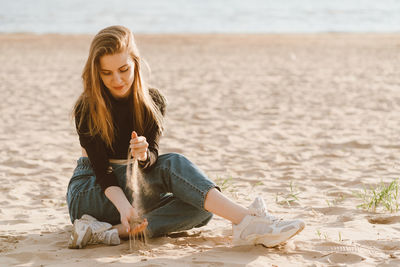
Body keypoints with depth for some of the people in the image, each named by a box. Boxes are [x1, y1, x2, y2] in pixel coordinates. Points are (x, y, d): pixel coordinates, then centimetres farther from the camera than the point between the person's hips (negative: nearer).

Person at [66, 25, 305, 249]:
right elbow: (102, 170, -19)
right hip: (88, 195, -5)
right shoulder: (87, 110, -13)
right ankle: (247, 221, -46)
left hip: (138, 187, 5)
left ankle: (114, 231, -40)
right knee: (173, 165, -29)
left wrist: (144, 155, -38)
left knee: (202, 207, -22)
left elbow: (153, 154, -13)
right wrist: (123, 205, -37)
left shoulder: (153, 102, -1)